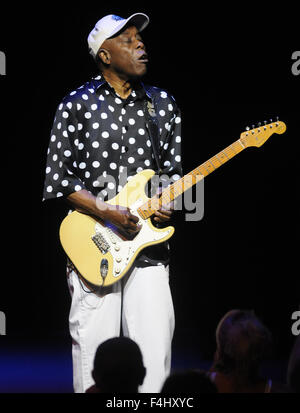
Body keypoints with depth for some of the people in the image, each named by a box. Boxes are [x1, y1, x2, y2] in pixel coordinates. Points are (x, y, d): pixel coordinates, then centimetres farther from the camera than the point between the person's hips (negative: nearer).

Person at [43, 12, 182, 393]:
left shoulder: (163, 104, 10)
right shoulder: (77, 105, -1)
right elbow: (57, 178, -3)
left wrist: (167, 203, -5)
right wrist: (107, 213, -13)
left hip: (150, 248, 3)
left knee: (154, 357, -1)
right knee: (94, 353, 1)